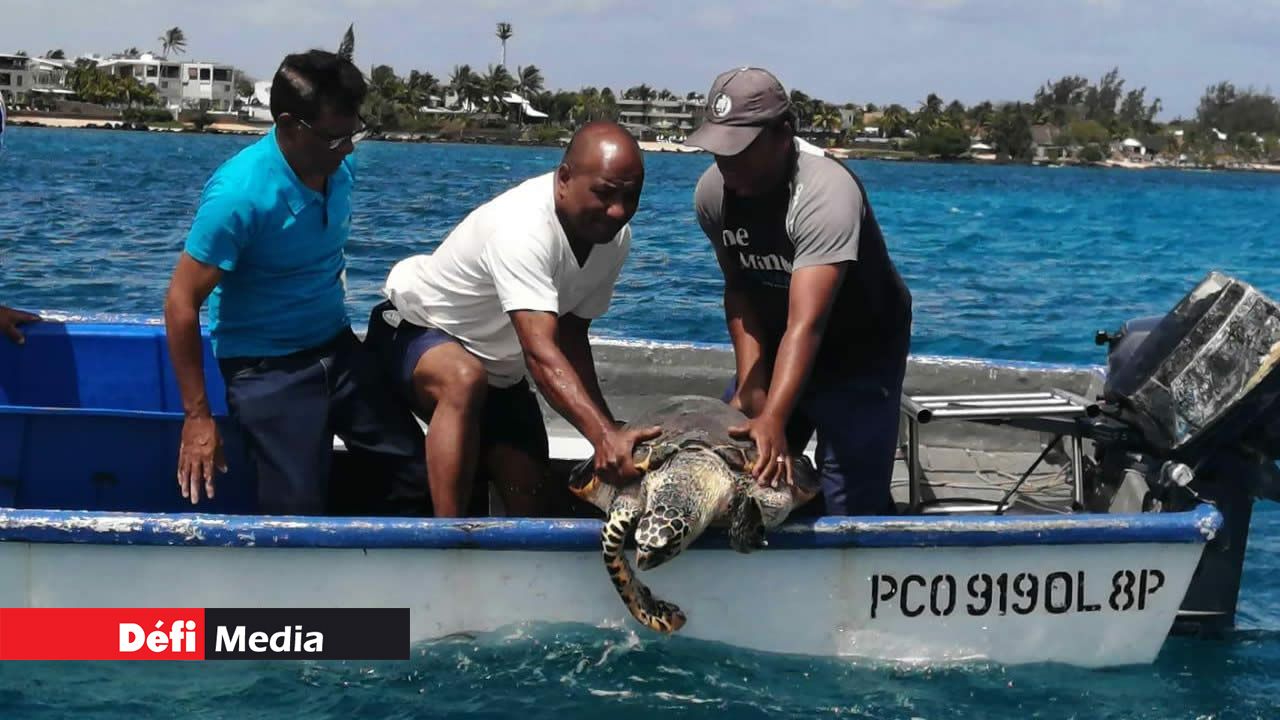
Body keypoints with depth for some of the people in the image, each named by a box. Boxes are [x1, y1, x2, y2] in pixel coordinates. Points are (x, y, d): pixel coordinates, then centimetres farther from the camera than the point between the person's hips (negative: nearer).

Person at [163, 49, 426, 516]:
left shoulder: (341, 168, -3)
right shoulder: (240, 193, -23)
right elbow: (182, 303, -19)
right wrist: (197, 418, -18)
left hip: (337, 349, 7)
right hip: (267, 367, -6)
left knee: (419, 475, 2)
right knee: (297, 515, -10)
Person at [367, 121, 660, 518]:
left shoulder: (614, 236, -11)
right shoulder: (524, 226, -37)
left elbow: (570, 337, -4)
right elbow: (541, 354, -47)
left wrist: (611, 433, -15)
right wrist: (604, 435, -59)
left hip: (498, 368, 8)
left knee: (531, 497, -2)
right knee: (466, 381, -40)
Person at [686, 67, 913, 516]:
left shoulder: (826, 193, -33)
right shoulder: (713, 192, -12)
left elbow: (806, 324, -41)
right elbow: (740, 291, -6)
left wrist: (773, 420, -50)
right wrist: (749, 387, -20)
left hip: (860, 351, -6)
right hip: (775, 350, 6)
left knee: (852, 507, -12)